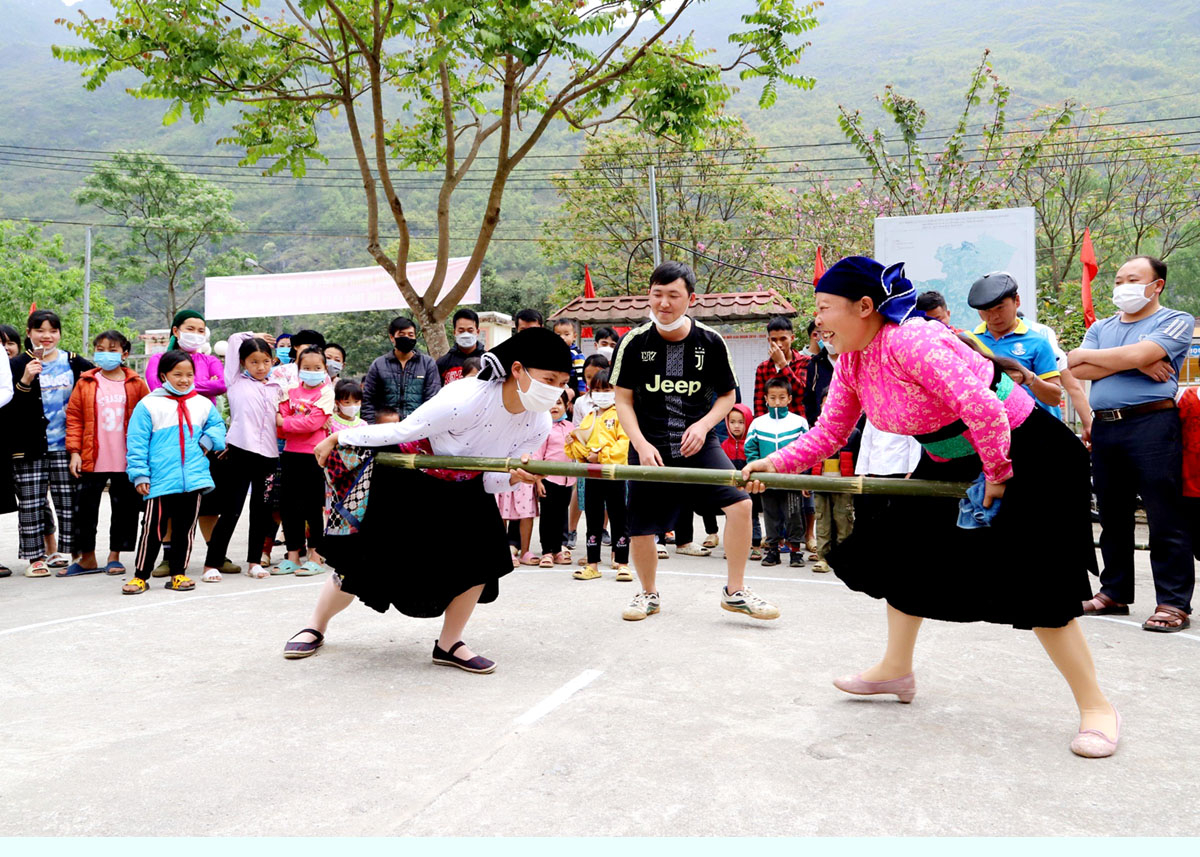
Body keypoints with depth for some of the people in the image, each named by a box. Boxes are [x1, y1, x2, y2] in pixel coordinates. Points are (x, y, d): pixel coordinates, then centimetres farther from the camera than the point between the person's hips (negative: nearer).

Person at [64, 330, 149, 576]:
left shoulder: (135, 383, 1)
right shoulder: (86, 383, 3)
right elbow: (74, 417, 3)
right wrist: (75, 451, -4)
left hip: (126, 462, 0)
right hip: (92, 461, 1)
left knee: (124, 508, 7)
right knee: (85, 508, 7)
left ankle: (114, 556, 20)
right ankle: (87, 558, 20)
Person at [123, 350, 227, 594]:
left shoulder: (203, 404, 9)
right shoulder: (148, 405, -2)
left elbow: (217, 424, 26)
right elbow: (136, 443, -3)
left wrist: (208, 440, 4)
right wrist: (139, 474, -8)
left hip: (193, 480, 4)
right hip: (160, 481, -4)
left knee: (186, 528, 10)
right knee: (153, 529, 0)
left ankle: (178, 573, 21)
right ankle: (141, 575, 12)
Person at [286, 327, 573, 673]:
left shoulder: (538, 424, -17)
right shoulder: (466, 398, -37)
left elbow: (490, 481, -9)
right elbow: (403, 430, -24)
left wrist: (515, 477, -31)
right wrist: (338, 439, -15)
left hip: (464, 488, 5)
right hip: (409, 480, -5)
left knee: (481, 553, -13)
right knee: (364, 563, 2)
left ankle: (449, 645, 6)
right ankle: (315, 628, 29)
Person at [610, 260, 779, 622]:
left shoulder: (710, 341, -4)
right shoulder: (634, 342, -5)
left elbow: (728, 395, 7)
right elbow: (623, 400, 2)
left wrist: (703, 425, -11)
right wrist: (641, 444, -10)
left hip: (698, 444, 0)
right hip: (649, 448, 0)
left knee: (740, 504, -16)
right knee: (641, 529, 3)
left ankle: (735, 591, 2)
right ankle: (649, 594, 32)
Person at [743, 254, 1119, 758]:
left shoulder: (912, 342, -30)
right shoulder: (850, 362, -1)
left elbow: (982, 409, -33)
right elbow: (828, 433, 2)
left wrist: (995, 476, -22)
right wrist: (777, 463, -11)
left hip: (1022, 453, -9)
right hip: (949, 464, 10)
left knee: (1033, 587, -12)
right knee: (906, 547, 11)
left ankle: (1096, 706, 4)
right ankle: (896, 669, 29)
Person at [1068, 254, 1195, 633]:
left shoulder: (1175, 322, 4)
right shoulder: (1101, 328, 20)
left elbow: (1137, 354, -15)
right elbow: (1077, 370, 2)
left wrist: (1087, 355, 0)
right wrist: (1132, 364, -8)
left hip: (1151, 424, -6)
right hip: (1104, 427, 6)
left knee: (1164, 518, -5)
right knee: (1112, 515, 12)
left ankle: (1173, 602, -1)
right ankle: (1114, 592, 21)